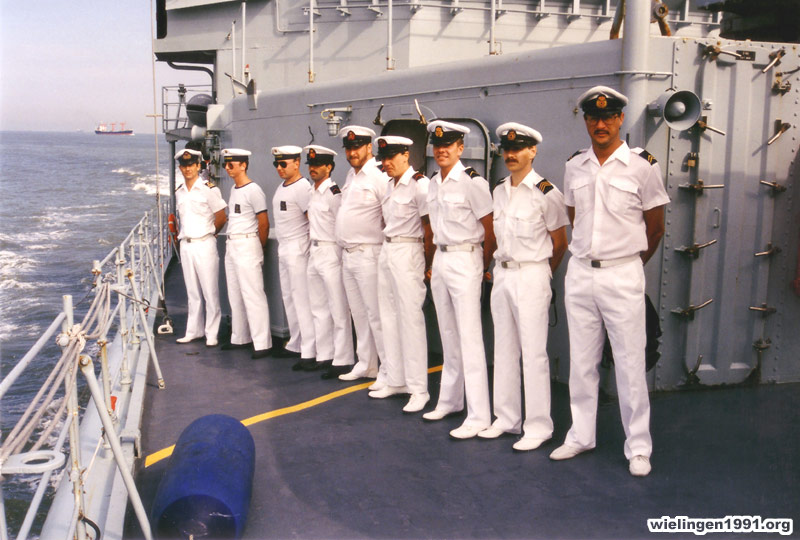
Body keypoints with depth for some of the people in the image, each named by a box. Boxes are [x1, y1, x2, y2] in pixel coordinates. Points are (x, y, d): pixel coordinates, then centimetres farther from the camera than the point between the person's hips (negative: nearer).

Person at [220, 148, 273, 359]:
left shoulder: (253, 191, -12)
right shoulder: (233, 190, 15)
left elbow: (264, 224, -11)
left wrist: (259, 247, -1)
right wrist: (231, 243, 15)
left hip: (247, 245, -9)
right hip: (231, 245, 9)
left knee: (252, 295, -10)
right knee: (235, 294, 13)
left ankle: (262, 343, -7)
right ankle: (239, 338, 23)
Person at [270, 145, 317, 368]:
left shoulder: (302, 187, -14)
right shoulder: (281, 187, 15)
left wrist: (310, 246, -15)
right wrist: (282, 245, 17)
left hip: (297, 248, -10)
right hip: (283, 248, 10)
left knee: (302, 298, -10)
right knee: (288, 298, 15)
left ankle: (309, 352, -9)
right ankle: (295, 345, 25)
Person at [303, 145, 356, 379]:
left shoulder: (335, 193, -14)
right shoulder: (313, 193, 13)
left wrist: (337, 252, -11)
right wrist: (313, 248, 17)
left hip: (331, 253, -10)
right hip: (314, 253, 10)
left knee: (338, 310, -4)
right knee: (319, 308, 14)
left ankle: (342, 361, 1)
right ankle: (324, 356, 24)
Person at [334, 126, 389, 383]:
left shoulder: (379, 176, -12)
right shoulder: (351, 174, 15)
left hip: (368, 254, -9)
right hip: (348, 254, 9)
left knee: (376, 314, -6)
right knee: (358, 313, 15)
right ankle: (365, 364, 25)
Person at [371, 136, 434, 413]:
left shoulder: (419, 184, -12)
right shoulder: (390, 185, 13)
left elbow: (430, 229, -11)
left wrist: (427, 264, -7)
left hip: (407, 253, -9)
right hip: (387, 251, 9)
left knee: (411, 318, -7)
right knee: (389, 316, 12)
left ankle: (419, 389, -1)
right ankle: (396, 380, 22)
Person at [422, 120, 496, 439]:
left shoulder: (472, 182, -12)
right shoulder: (433, 183, 11)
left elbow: (491, 231, -9)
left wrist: (483, 268, -1)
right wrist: (436, 262, 13)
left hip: (464, 261, -8)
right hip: (440, 260, 8)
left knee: (469, 338, -7)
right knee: (448, 335, 14)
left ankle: (478, 416, -3)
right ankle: (450, 400, 26)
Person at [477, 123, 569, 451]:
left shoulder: (546, 193, -9)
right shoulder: (499, 191, 10)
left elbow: (559, 243, -2)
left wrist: (540, 274, 7)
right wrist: (502, 268, 13)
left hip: (531, 276, -7)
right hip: (501, 274, 7)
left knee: (533, 353, -4)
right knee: (504, 349, 12)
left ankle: (538, 426, 6)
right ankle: (507, 419, 23)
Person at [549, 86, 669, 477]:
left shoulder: (642, 165, -5)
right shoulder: (574, 166, 7)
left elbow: (655, 227, 3)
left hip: (622, 276, -4)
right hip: (579, 273, 4)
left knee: (630, 364, 1)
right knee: (581, 361, 11)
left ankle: (638, 448, 13)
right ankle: (581, 436, 24)